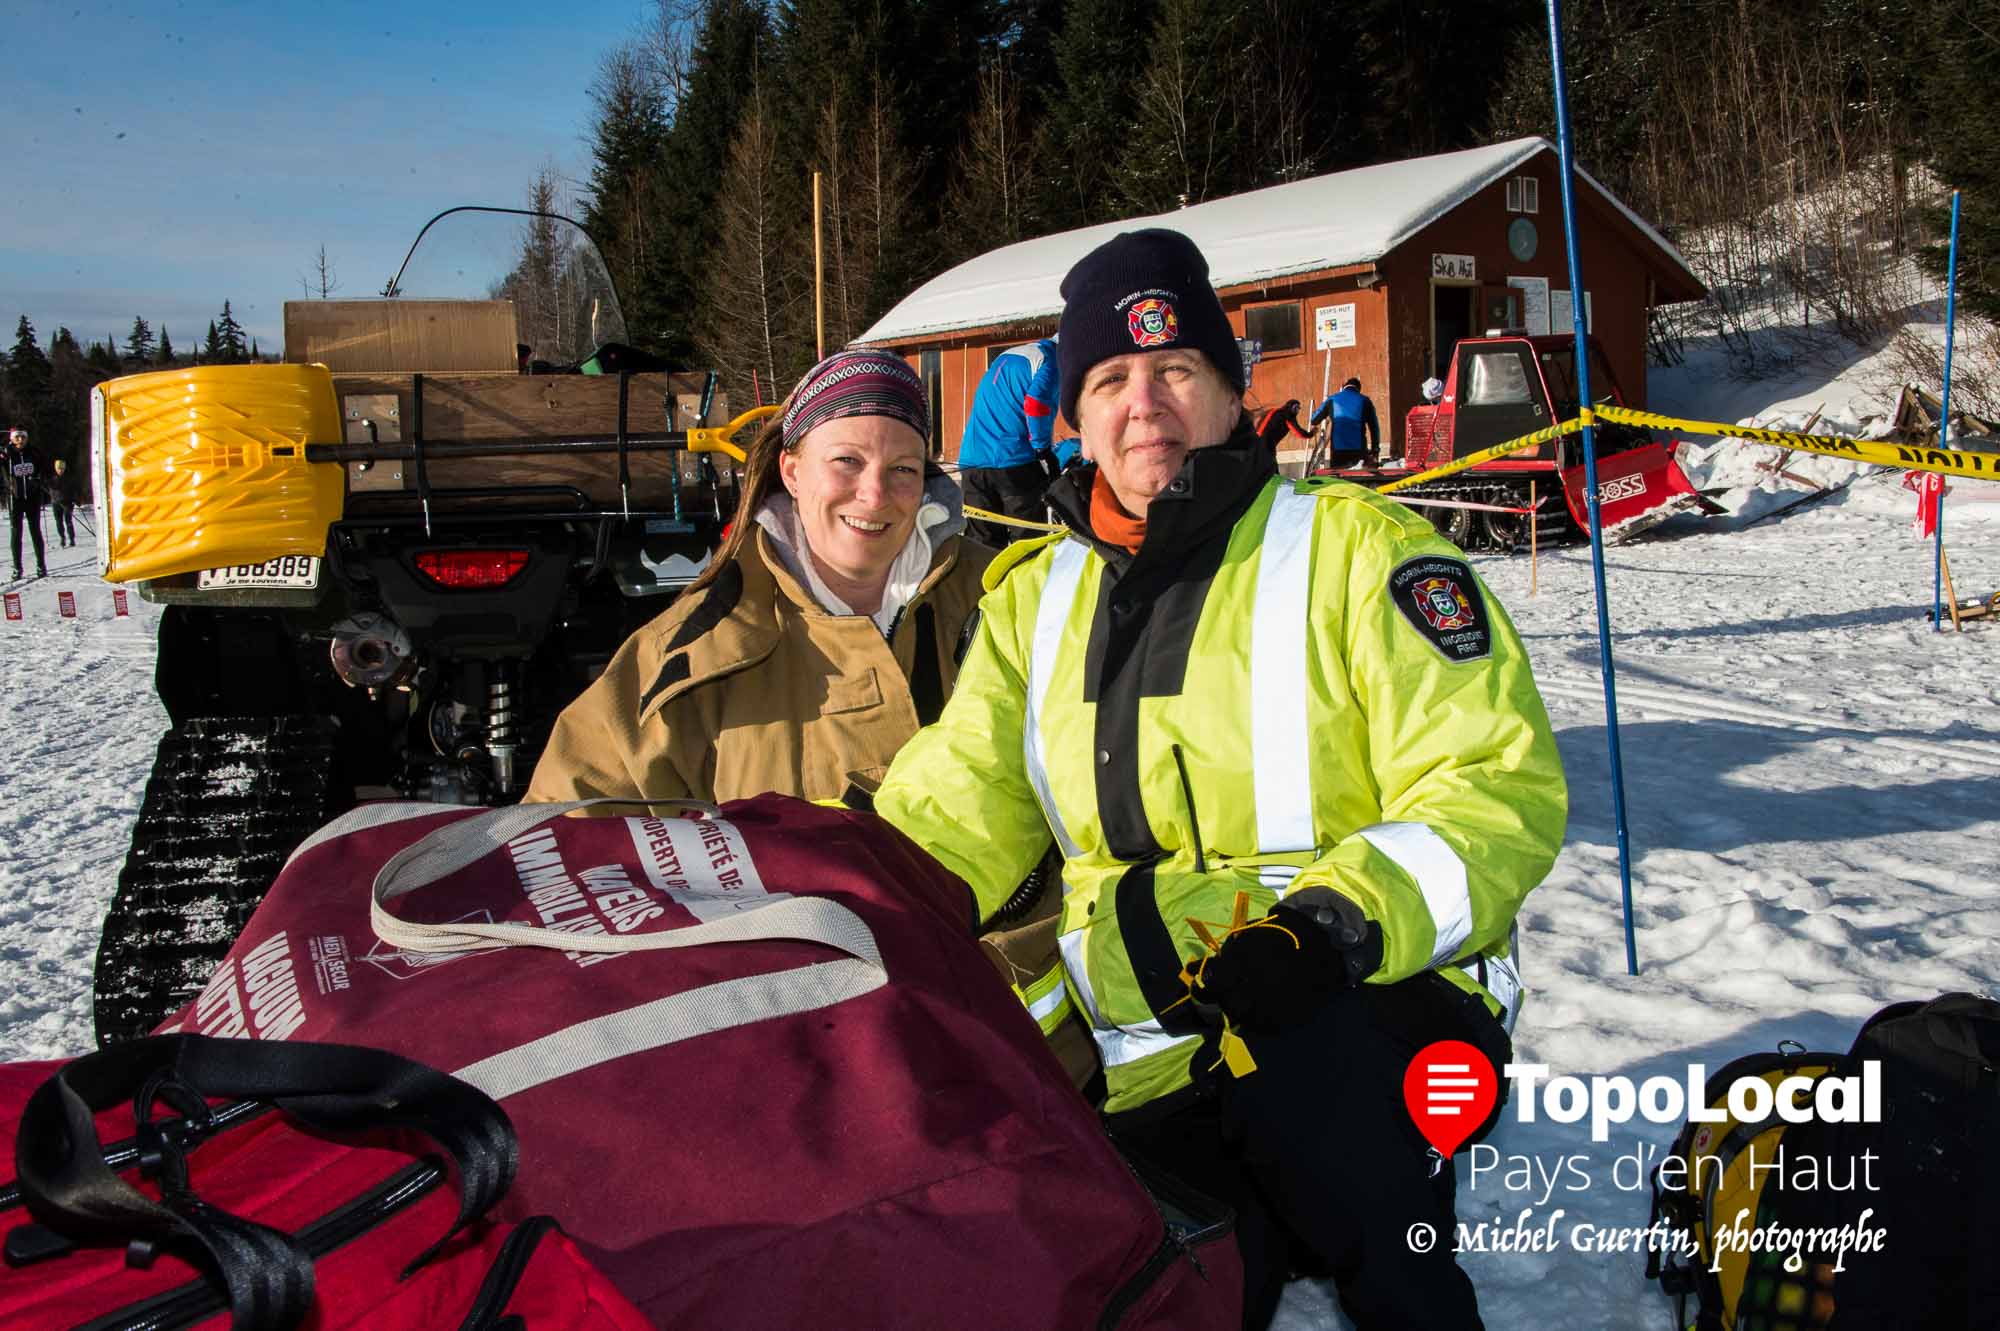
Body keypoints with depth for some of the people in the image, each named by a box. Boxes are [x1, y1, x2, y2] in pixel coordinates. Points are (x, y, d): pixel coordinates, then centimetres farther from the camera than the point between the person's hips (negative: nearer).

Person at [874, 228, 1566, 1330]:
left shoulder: (1354, 545, 0)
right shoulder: (1033, 596, 13)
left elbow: (1497, 788, -5)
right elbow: (956, 807, 8)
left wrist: (1344, 920, -21)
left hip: (1355, 1008, -2)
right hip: (1145, 1064, 2)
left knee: (1299, 1080, -28)